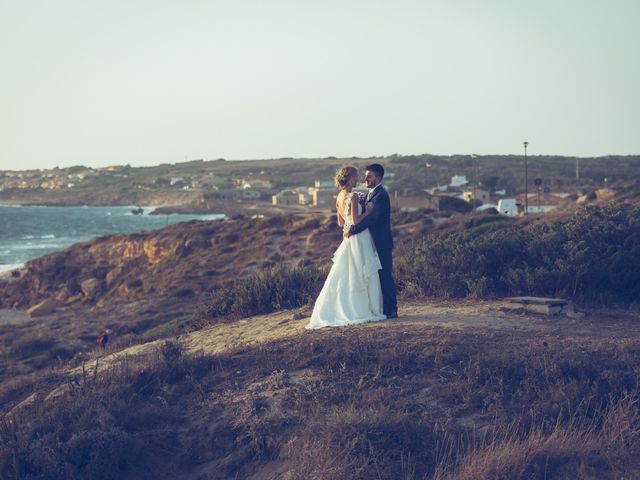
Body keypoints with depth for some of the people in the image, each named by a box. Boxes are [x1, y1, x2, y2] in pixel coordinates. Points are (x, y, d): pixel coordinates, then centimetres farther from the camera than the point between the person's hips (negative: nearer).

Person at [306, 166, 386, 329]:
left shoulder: (340, 197, 8)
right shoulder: (353, 196, -17)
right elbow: (356, 221, -21)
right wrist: (368, 210, -11)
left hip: (348, 240, 8)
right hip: (359, 240, -8)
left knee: (344, 277, 10)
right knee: (363, 275, 1)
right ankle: (364, 311, 5)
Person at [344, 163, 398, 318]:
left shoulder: (381, 195, -16)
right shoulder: (370, 194, 15)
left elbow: (371, 218, -25)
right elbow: (364, 214, 15)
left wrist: (352, 230, -22)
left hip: (382, 243, -9)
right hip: (373, 242, 9)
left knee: (384, 276, -5)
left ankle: (390, 310, 1)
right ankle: (380, 308, 18)